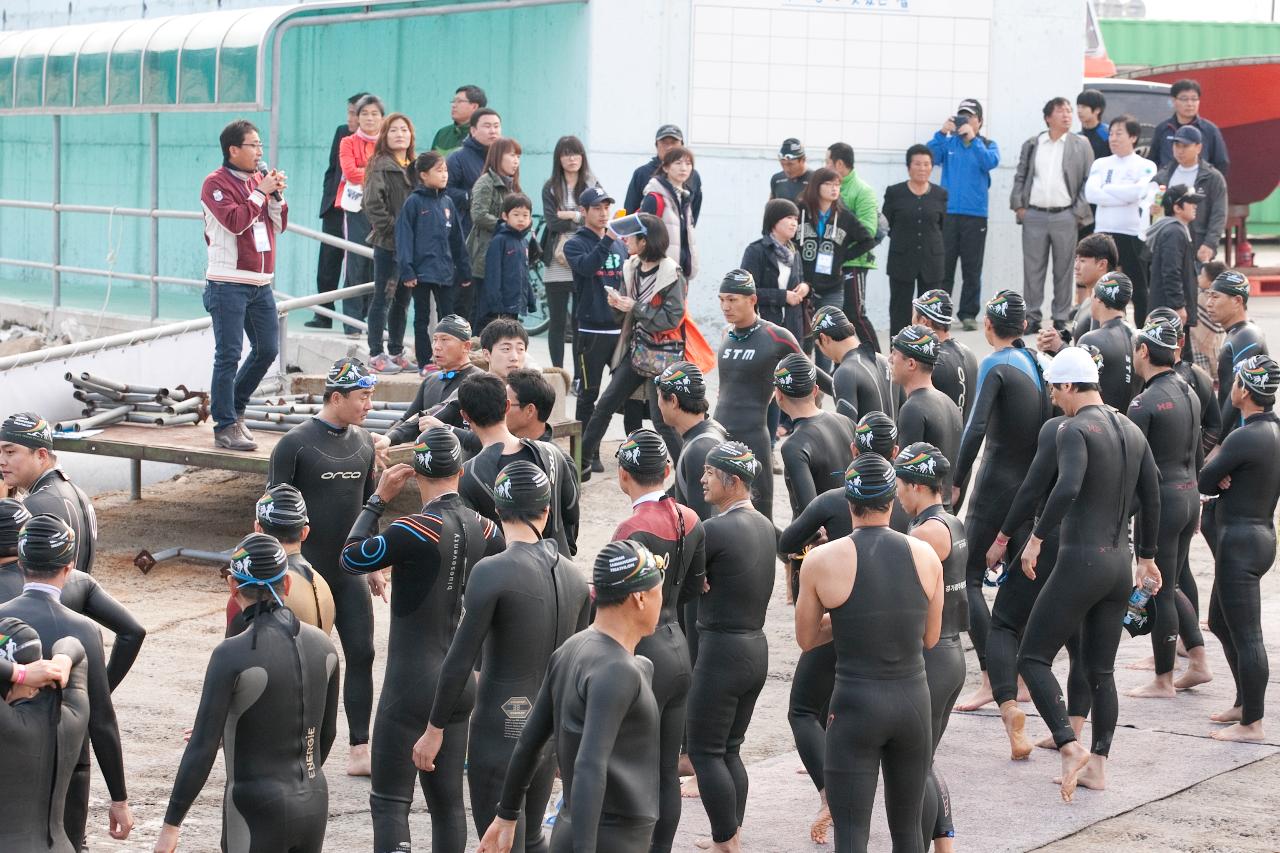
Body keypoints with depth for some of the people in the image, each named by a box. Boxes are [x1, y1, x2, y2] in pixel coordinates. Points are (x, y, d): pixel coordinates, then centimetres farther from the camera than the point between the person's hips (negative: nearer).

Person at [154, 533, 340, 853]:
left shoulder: (232, 655, -17)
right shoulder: (323, 645, 1)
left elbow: (202, 748, -16)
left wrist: (170, 825, -9)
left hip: (258, 811, -6)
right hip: (314, 804, 6)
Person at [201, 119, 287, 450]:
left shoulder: (258, 179, 14)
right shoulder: (217, 183, -7)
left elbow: (279, 225, 15)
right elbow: (235, 221, -21)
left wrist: (277, 196, 0)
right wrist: (261, 192, -14)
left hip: (260, 283, 7)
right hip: (228, 284, -7)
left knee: (267, 349, 10)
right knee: (229, 355, -6)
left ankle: (233, 406, 28)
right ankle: (225, 427, -3)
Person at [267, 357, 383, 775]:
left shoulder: (364, 443, 7)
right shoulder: (296, 443, -10)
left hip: (350, 570, 5)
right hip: (307, 570, -5)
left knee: (361, 654, 0)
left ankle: (360, 752, 3)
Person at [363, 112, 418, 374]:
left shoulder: (413, 166, 14)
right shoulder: (380, 166, -9)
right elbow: (373, 205, -18)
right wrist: (393, 229, -17)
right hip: (387, 244, -7)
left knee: (402, 299, 12)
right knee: (382, 297, -3)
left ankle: (396, 353, 20)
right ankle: (376, 355, 0)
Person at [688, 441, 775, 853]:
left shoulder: (716, 530, -17)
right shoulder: (764, 526, 10)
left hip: (722, 651, -9)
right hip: (756, 648, 9)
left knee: (705, 752, -1)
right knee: (730, 750, 15)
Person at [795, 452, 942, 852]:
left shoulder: (822, 560, -8)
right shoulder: (925, 556, 0)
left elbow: (806, 639, 4)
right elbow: (930, 637, 11)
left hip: (856, 703, -3)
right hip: (913, 700, 3)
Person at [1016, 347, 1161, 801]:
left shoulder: (1076, 429, -13)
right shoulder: (1132, 431, 11)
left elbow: (1067, 488, -30)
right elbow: (1151, 498, 18)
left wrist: (1037, 536, -20)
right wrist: (1146, 556, 28)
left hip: (1081, 560, -8)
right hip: (1119, 562, 8)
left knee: (1033, 658, -1)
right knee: (1101, 670, 14)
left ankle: (1070, 747, -13)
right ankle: (1097, 764, 14)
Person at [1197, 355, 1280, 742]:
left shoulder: (1244, 438, -20)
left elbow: (1204, 482, -11)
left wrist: (1218, 475, 7)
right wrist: (1227, 478, -4)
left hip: (1240, 541, -10)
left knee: (1245, 636, -6)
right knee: (1221, 622, 23)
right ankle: (1244, 703, 31)